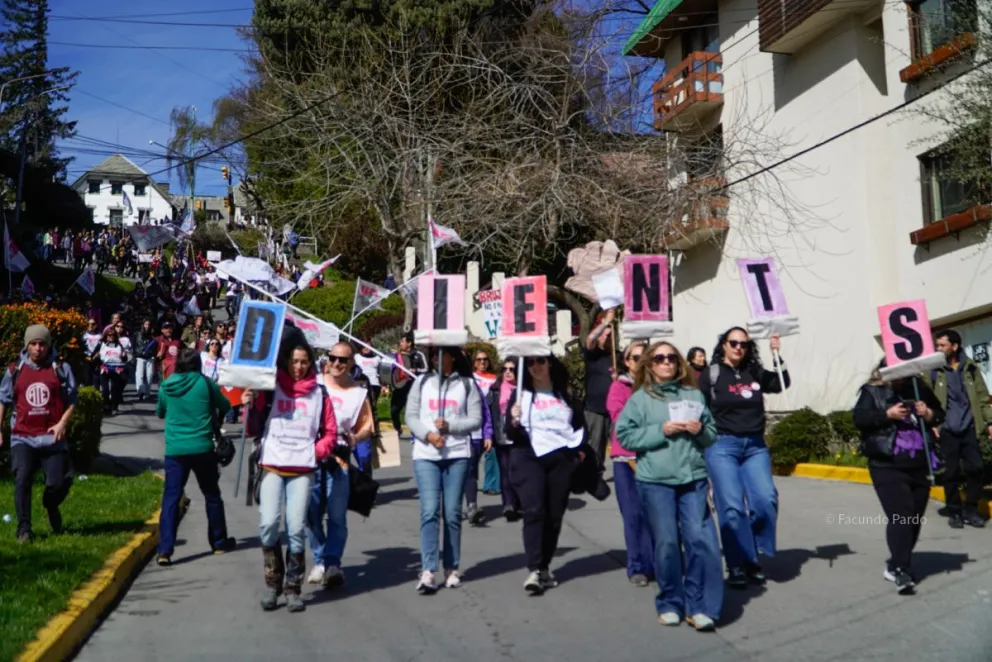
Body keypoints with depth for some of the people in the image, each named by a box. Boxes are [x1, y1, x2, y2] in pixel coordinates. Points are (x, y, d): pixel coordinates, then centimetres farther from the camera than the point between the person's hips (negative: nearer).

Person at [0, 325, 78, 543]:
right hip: (22, 437, 1)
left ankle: (51, 507, 32)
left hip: (52, 437, -1)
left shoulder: (61, 369, 3)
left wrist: (62, 422, -11)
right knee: (22, 480, -14)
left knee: (59, 482, -4)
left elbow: (72, 401, 4)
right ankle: (24, 529, -6)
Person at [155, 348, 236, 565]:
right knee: (212, 496, 14)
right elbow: (225, 406, 12)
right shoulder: (205, 383, -2)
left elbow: (159, 413, 20)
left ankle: (164, 550, -10)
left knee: (171, 498, 0)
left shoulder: (166, 386, 4)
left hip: (174, 450, 1)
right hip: (202, 448, -1)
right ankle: (219, 542, 26)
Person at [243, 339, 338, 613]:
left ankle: (293, 588, 8)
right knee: (268, 524, -13)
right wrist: (250, 407, -7)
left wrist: (316, 452, -2)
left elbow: (330, 432, 13)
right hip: (272, 466, 0)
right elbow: (255, 429, 9)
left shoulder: (319, 393, 9)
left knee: (296, 529, -5)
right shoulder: (270, 388, 7)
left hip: (303, 469, 0)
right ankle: (272, 583, 6)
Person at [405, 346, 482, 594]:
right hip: (425, 455, 0)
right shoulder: (422, 382, 11)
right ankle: (428, 572, -12)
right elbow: (411, 417, 5)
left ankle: (452, 569, 14)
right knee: (429, 511, -9)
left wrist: (450, 426, -13)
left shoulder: (467, 384, 7)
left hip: (457, 455, 0)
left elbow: (476, 420, 1)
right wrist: (428, 434, -12)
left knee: (453, 513, 3)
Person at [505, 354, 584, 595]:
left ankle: (544, 567, 13)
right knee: (533, 511, -17)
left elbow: (579, 423, 24)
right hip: (528, 457, -3)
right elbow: (510, 434, -1)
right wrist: (514, 421, -22)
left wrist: (579, 449, 11)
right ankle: (533, 570, -21)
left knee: (554, 515, 2)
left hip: (561, 458, 3)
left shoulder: (565, 394, 11)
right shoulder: (520, 394, 4)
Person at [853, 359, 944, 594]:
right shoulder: (872, 391, -2)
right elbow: (859, 418, -11)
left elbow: (940, 415, 15)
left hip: (919, 466, 5)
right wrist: (888, 414, -21)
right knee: (899, 516, -15)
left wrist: (929, 414, -7)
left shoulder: (919, 387, 8)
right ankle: (902, 571, -15)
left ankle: (895, 565, 23)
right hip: (887, 466, -5)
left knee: (915, 518, 9)